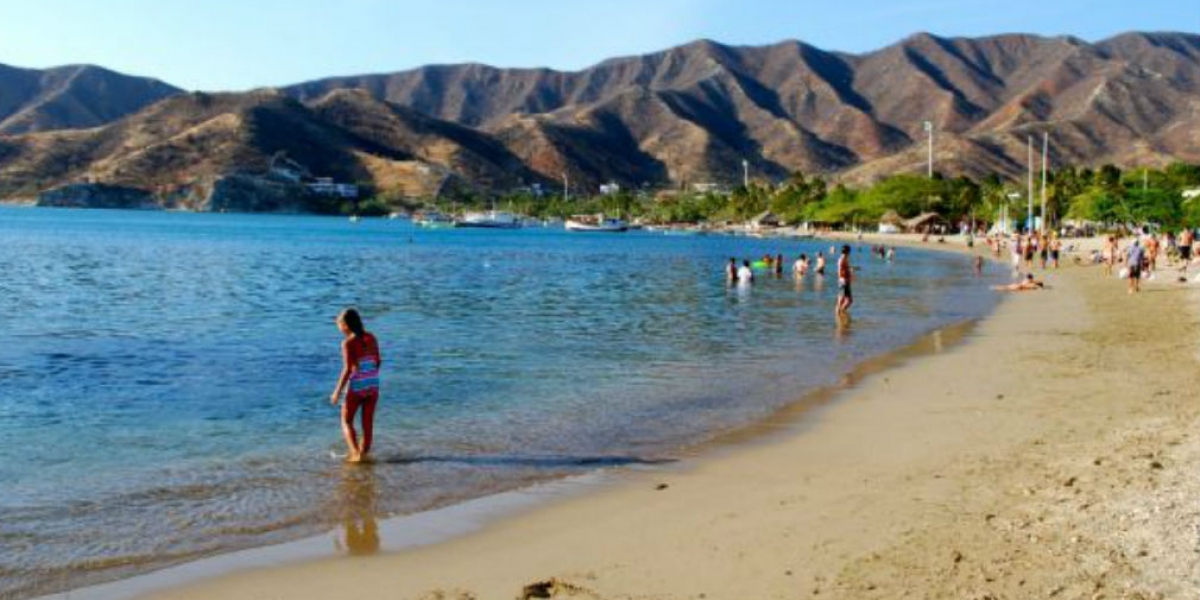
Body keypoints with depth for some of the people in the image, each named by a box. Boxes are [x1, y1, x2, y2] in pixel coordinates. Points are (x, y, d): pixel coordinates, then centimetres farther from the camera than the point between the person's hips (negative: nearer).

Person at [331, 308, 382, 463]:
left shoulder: (348, 343, -14)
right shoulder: (371, 338, 3)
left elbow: (348, 369, -18)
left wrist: (337, 391, -11)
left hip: (356, 386, -5)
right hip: (373, 385, 5)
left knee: (346, 421, 11)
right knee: (368, 423, 13)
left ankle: (356, 453, -1)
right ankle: (364, 454, 19)